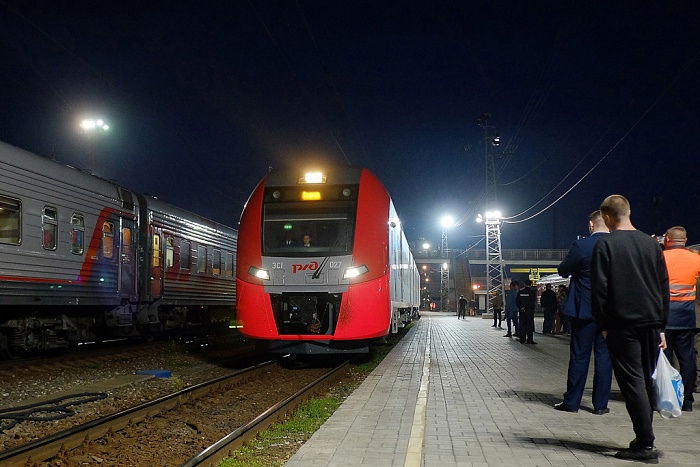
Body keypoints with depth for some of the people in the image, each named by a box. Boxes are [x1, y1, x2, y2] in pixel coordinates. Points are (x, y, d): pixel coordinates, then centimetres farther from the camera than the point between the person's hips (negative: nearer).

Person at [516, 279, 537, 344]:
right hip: (530, 310, -3)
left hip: (522, 311, 3)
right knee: (530, 325, 0)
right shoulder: (533, 291, -6)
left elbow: (517, 301, 2)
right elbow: (533, 301, -11)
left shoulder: (520, 291, 4)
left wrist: (520, 307, 1)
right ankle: (529, 340, -3)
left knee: (522, 325, 7)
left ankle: (522, 339, 7)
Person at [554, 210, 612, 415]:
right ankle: (600, 404, 12)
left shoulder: (581, 246, -14)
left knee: (579, 356, 4)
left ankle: (571, 402, 11)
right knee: (604, 356, 9)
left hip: (584, 309, -3)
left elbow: (563, 270, -3)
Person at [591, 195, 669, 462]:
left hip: (622, 323, -5)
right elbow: (664, 286, 11)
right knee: (646, 381, 13)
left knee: (632, 382, -3)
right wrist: (661, 326, 15)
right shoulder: (651, 243, 9)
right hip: (651, 323, 5)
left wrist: (603, 324, -2)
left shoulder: (605, 244, -5)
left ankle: (645, 444, -5)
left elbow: (599, 287, -9)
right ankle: (644, 438, 20)